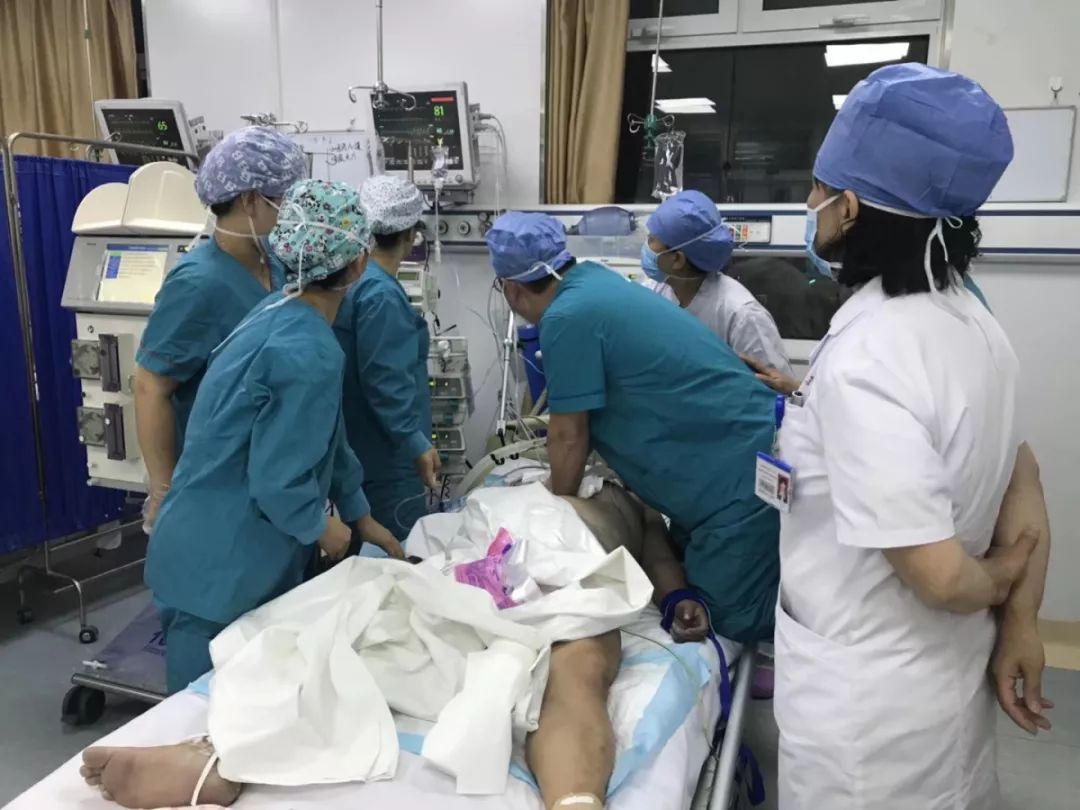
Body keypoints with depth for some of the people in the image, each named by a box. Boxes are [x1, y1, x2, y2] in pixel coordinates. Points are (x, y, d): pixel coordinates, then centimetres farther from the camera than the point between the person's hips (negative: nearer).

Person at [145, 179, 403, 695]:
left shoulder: (282, 313, 3)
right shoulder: (307, 353, -28)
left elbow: (324, 438, 11)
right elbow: (277, 481, -27)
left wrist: (362, 517, 16)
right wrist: (324, 529, -7)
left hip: (217, 555, 9)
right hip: (219, 569, -9)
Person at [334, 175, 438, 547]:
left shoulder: (352, 279, 9)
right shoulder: (381, 293, -20)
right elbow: (383, 381, -25)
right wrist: (417, 444, -23)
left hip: (357, 452, 10)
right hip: (385, 459, -10)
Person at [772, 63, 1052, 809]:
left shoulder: (862, 362, -29)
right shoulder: (969, 319, -3)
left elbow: (938, 575, -27)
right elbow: (1020, 475, 6)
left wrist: (995, 579, -6)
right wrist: (1021, 620, 8)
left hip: (869, 696, -7)